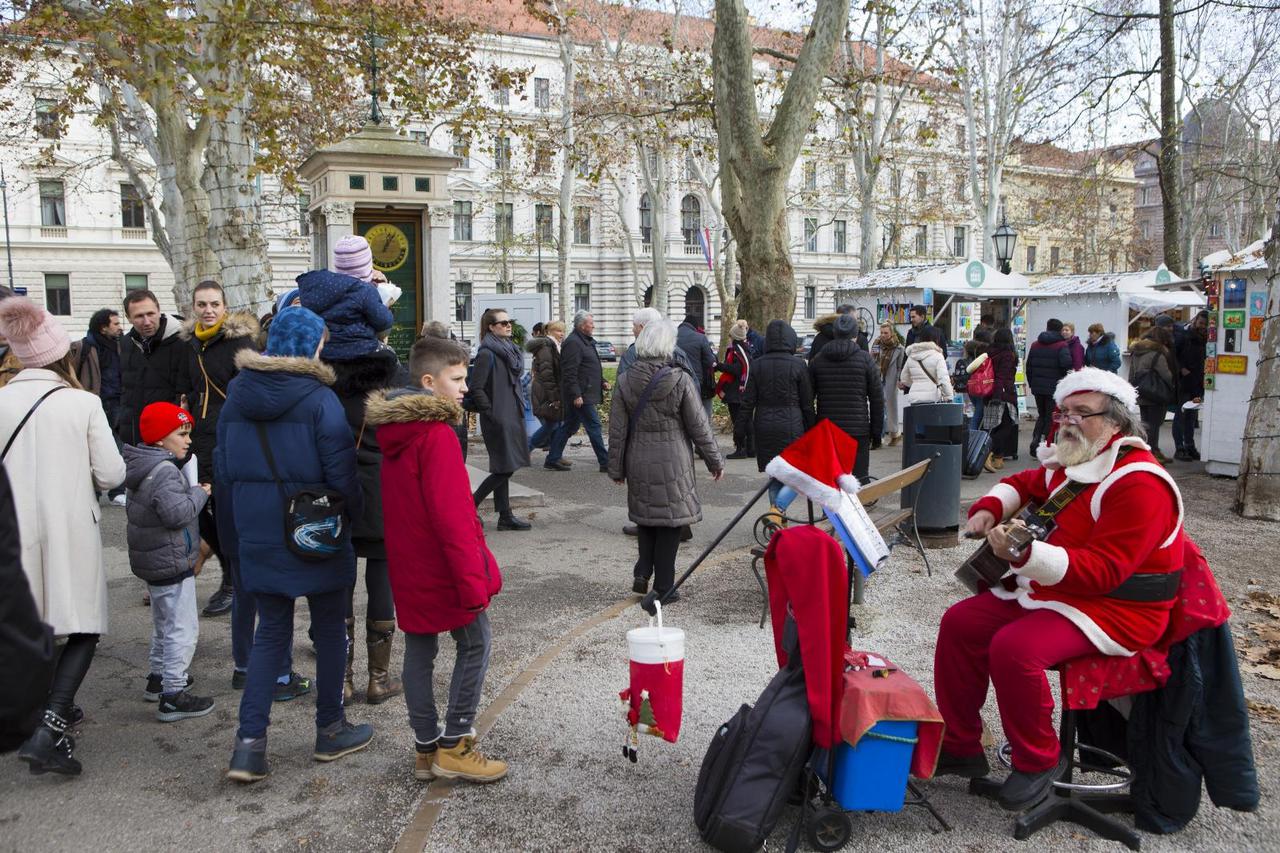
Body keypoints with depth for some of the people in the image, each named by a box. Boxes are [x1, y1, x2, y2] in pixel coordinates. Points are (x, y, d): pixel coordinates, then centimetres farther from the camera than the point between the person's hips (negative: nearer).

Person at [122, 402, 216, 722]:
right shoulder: (164, 471, -22)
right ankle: (172, 696, -3)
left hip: (153, 561, 11)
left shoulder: (147, 467, 10)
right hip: (171, 563, -11)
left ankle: (158, 678, 39)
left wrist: (193, 491, 6)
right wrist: (200, 493, -17)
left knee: (164, 623, 25)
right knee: (183, 629, -5)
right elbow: (176, 512, -30)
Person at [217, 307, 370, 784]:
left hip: (258, 538, 5)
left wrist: (243, 520, 18)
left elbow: (223, 466, 9)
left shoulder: (237, 394, 2)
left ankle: (250, 744, 7)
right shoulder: (319, 399, -16)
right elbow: (341, 473, -15)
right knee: (329, 629, 13)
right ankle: (330, 731, 26)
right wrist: (353, 514, 4)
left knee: (270, 632, 14)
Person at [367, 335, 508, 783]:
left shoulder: (392, 430, 8)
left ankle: (426, 748, 24)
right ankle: (454, 746, 10)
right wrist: (472, 579, -21)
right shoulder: (436, 435, -20)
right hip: (443, 570, -8)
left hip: (408, 569, 9)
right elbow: (452, 516, -24)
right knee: (474, 645, 6)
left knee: (419, 649, 14)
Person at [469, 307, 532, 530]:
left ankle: (505, 517, 15)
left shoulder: (510, 349, 14)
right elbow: (476, 388, -16)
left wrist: (519, 409, 15)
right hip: (498, 420, -8)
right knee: (505, 468, -8)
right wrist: (490, 412, -16)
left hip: (512, 417, 8)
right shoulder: (487, 354, -13)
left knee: (503, 469, 11)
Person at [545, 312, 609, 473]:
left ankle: (552, 459, 19)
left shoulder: (586, 341, 18)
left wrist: (602, 382, 15)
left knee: (569, 426, 13)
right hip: (581, 396, -11)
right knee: (593, 426, -6)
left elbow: (590, 368, 28)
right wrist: (576, 395, -24)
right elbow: (569, 372, -22)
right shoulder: (573, 343, -16)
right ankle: (605, 462, -2)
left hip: (581, 394, 11)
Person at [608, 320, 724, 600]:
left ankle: (642, 572, 11)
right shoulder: (680, 381, -12)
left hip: (638, 463, 3)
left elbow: (617, 431, 1)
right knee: (670, 520, 6)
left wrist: (616, 468, 12)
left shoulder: (625, 382, -3)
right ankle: (663, 587, 12)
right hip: (673, 463, -3)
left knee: (644, 517, 20)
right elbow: (699, 428, -6)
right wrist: (715, 461, 6)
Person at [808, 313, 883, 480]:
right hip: (858, 431, -2)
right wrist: (876, 432, 6)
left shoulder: (817, 360, 5)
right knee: (858, 480, 3)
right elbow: (877, 399, -1)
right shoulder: (865, 360, -1)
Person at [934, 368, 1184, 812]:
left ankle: (1037, 763, -6)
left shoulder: (1139, 484, -22)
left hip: (1112, 608, -9)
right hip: (1047, 589, 10)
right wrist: (990, 508, 6)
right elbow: (1024, 483, 28)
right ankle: (959, 747, 10)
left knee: (1015, 647, -31)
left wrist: (1025, 556, -39)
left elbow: (1102, 571, -28)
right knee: (959, 623, -1)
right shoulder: (1069, 464, 7)